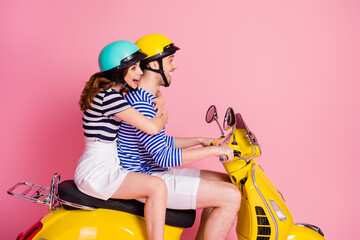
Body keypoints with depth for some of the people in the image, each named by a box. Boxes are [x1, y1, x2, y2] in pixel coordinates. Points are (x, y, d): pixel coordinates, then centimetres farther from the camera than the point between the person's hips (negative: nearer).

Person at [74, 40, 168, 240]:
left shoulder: (118, 90, 8)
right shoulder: (109, 96, -21)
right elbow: (152, 128, -26)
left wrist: (159, 100, 6)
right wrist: (163, 117, -5)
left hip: (109, 164, 11)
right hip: (95, 174, -11)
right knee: (158, 187, -25)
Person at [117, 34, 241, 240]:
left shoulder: (148, 98, 12)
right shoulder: (139, 103, -22)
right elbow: (164, 157, -27)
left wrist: (199, 141, 15)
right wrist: (213, 150, -20)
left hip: (154, 172, 10)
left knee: (225, 182, 14)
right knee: (231, 196, -15)